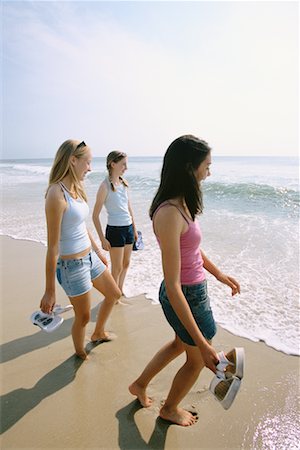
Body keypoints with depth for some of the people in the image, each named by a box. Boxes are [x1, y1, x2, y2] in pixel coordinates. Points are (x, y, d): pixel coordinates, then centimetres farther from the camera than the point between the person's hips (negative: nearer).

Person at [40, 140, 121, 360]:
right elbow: (53, 246, -22)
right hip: (72, 265, -9)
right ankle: (80, 354, 43)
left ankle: (98, 333, 51)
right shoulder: (57, 194, -24)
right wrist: (49, 291, -17)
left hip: (90, 257, 9)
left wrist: (98, 251, 24)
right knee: (83, 316, 12)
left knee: (114, 294, 25)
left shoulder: (76, 188, 2)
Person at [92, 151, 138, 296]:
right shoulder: (105, 186, -14)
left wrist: (134, 229, 16)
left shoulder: (123, 183, 6)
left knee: (126, 264, 18)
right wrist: (102, 239, -13)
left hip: (128, 228, 7)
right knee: (117, 268, 6)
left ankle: (120, 292, 36)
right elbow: (95, 216, -12)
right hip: (115, 230, -7)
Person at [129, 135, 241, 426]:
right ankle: (170, 409, 50)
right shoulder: (169, 214, -32)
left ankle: (140, 385, 54)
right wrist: (202, 342, -27)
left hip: (192, 291, 9)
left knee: (181, 344, 33)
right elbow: (172, 286, -30)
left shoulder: (180, 204, -2)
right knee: (197, 359, 20)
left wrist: (219, 275, 22)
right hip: (187, 298, -9)